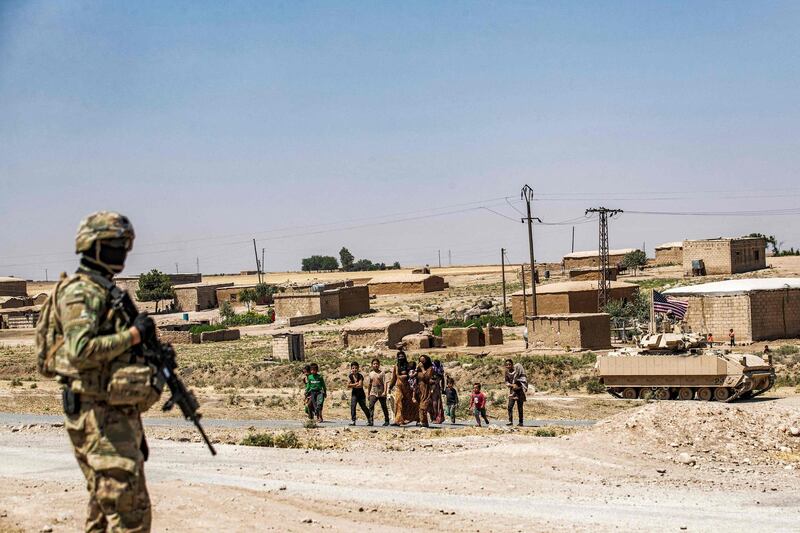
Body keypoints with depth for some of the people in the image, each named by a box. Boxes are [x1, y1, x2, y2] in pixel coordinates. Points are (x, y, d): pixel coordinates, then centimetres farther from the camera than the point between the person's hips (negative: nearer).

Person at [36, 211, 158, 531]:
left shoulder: (106, 291, 18)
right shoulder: (80, 292, -12)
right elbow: (80, 351, -25)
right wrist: (133, 334, -18)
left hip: (118, 412, 10)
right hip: (97, 416, -10)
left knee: (104, 507, 14)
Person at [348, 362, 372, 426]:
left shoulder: (360, 376, -12)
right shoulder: (350, 376, -2)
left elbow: (360, 385, -21)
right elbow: (348, 386, -9)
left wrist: (352, 385, -14)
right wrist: (356, 384, -18)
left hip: (361, 394, -2)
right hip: (354, 393, 2)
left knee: (363, 407, 3)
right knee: (352, 406, -13)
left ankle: (370, 419, 18)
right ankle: (353, 420, -10)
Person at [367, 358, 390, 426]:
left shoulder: (381, 373, -2)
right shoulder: (371, 373, 10)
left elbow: (384, 383, -8)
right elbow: (369, 384, 18)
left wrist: (384, 392, -18)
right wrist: (368, 393, 18)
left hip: (381, 393, -3)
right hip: (373, 393, 3)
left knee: (384, 407, 6)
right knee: (371, 405, -16)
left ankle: (386, 421, 19)